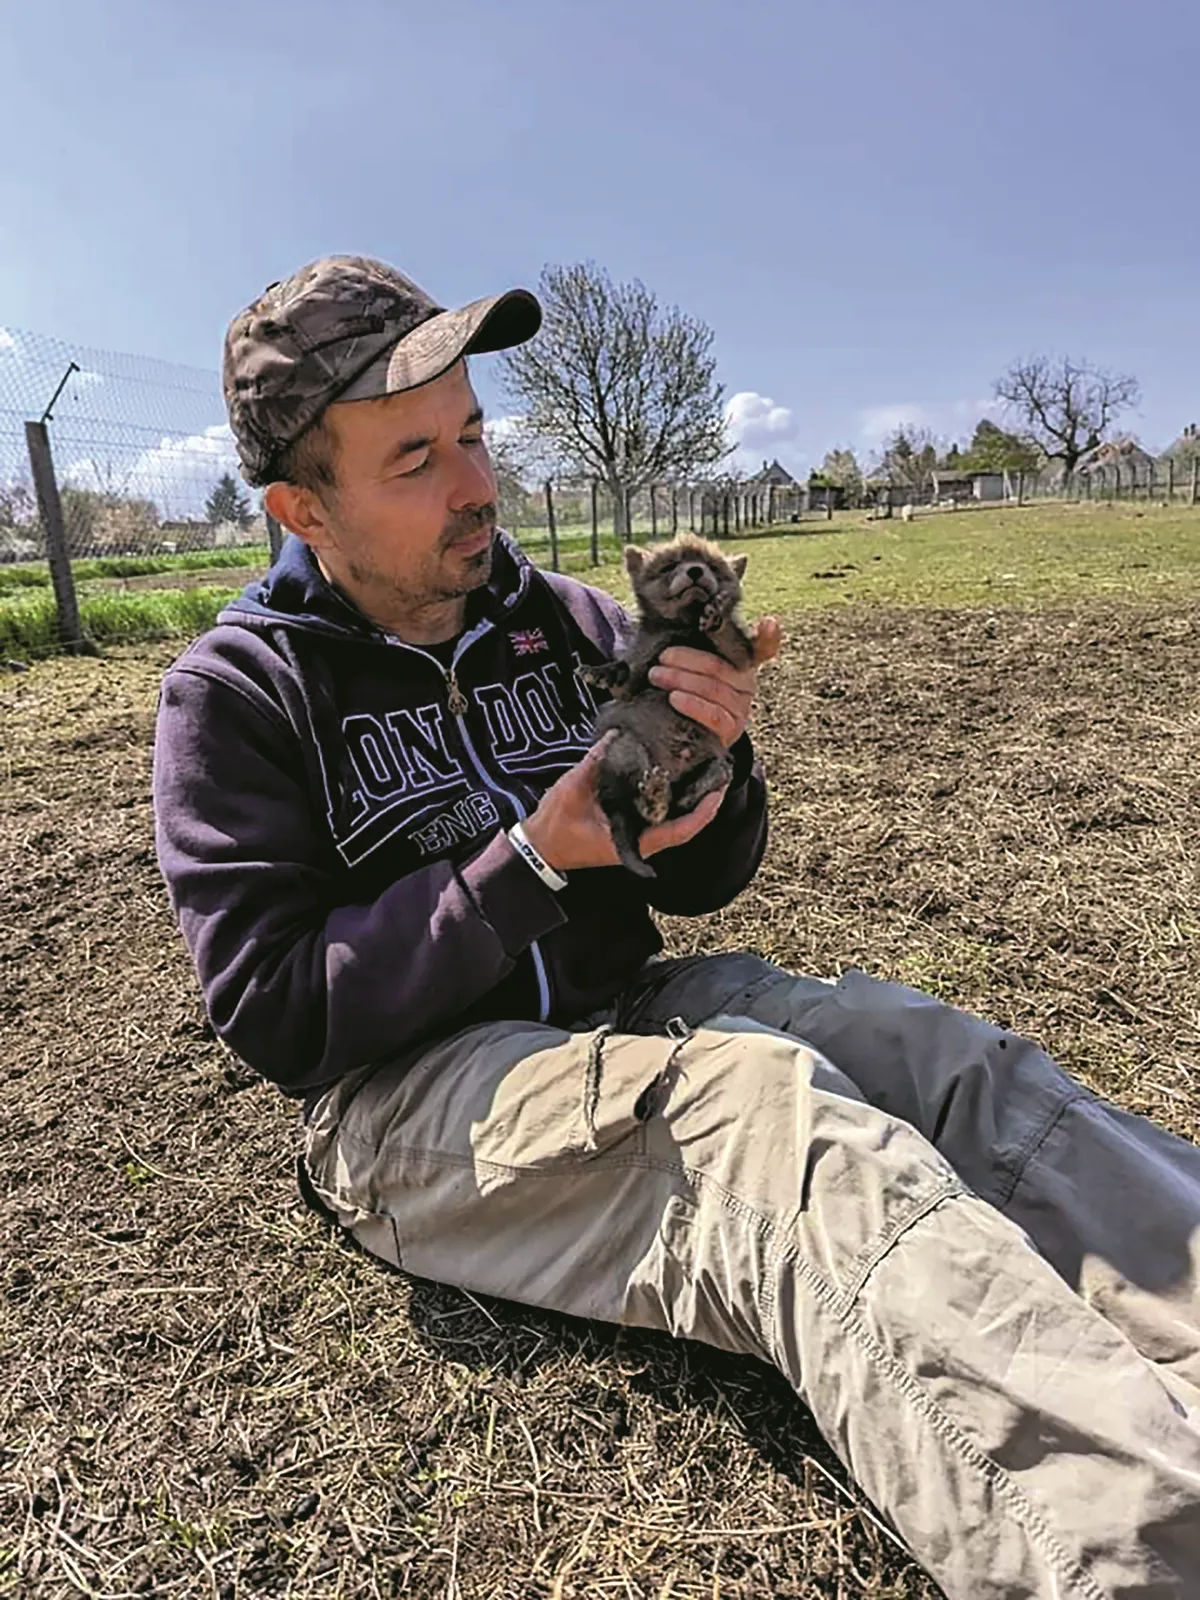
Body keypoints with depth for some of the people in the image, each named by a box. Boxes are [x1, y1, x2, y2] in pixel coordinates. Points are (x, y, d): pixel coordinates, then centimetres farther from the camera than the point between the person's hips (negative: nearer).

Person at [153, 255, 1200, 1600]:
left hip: (621, 1017, 5)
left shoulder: (567, 626, 7)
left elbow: (703, 887, 10)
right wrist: (536, 857, -18)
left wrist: (712, 762, -13)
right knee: (762, 1096, -32)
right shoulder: (235, 695, -4)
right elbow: (278, 1019, -12)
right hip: (405, 1092, -4)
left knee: (938, 1050, -20)